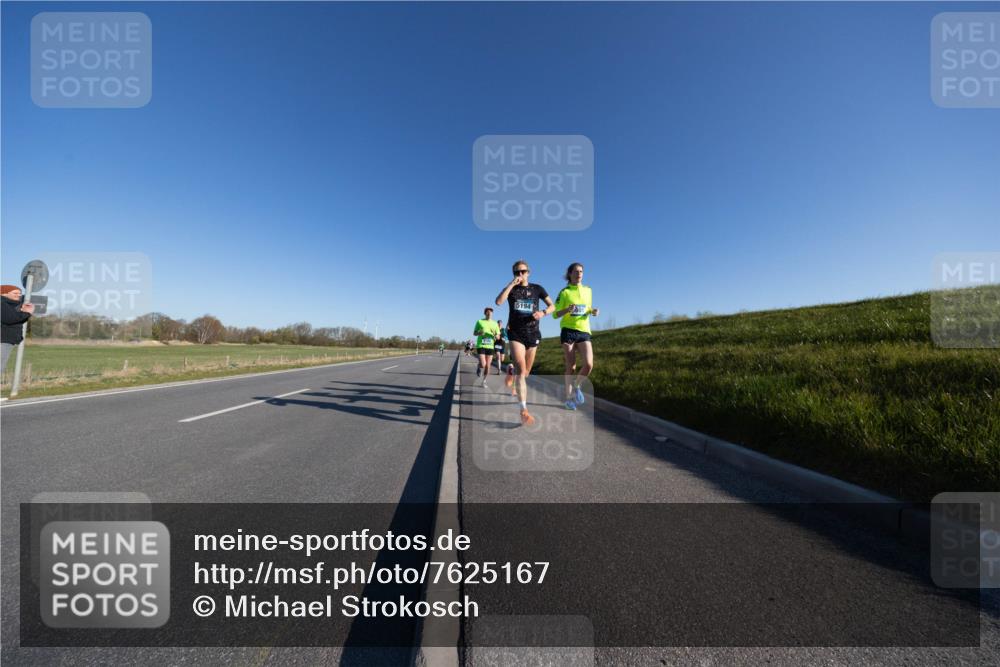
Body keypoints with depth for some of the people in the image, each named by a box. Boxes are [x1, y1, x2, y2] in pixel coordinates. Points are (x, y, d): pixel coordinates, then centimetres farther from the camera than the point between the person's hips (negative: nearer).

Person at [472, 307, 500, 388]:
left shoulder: (494, 323, 9)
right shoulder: (479, 321, 3)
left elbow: (498, 336, 11)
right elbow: (474, 333, 9)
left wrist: (495, 335, -13)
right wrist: (479, 333, -13)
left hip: (490, 346, 3)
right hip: (480, 346, -2)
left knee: (488, 366, 4)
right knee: (483, 364, -14)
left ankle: (484, 381, 24)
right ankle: (478, 368, 22)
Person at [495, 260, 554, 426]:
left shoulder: (537, 288, 7)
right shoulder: (511, 289, 4)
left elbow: (552, 306, 8)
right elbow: (498, 301, -15)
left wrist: (543, 313, -12)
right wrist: (512, 283, -16)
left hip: (533, 334, 3)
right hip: (516, 333, -2)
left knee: (526, 371, 15)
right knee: (521, 370, -18)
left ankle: (512, 372, 51)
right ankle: (524, 410, -18)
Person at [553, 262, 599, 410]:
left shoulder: (588, 290, 11)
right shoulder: (564, 292, -2)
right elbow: (555, 315, -2)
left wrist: (593, 311, 1)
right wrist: (567, 310, -22)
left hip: (584, 332, 3)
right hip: (568, 331, -3)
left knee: (589, 364, -12)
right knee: (571, 366, 0)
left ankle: (576, 386, 17)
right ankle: (569, 398, 15)